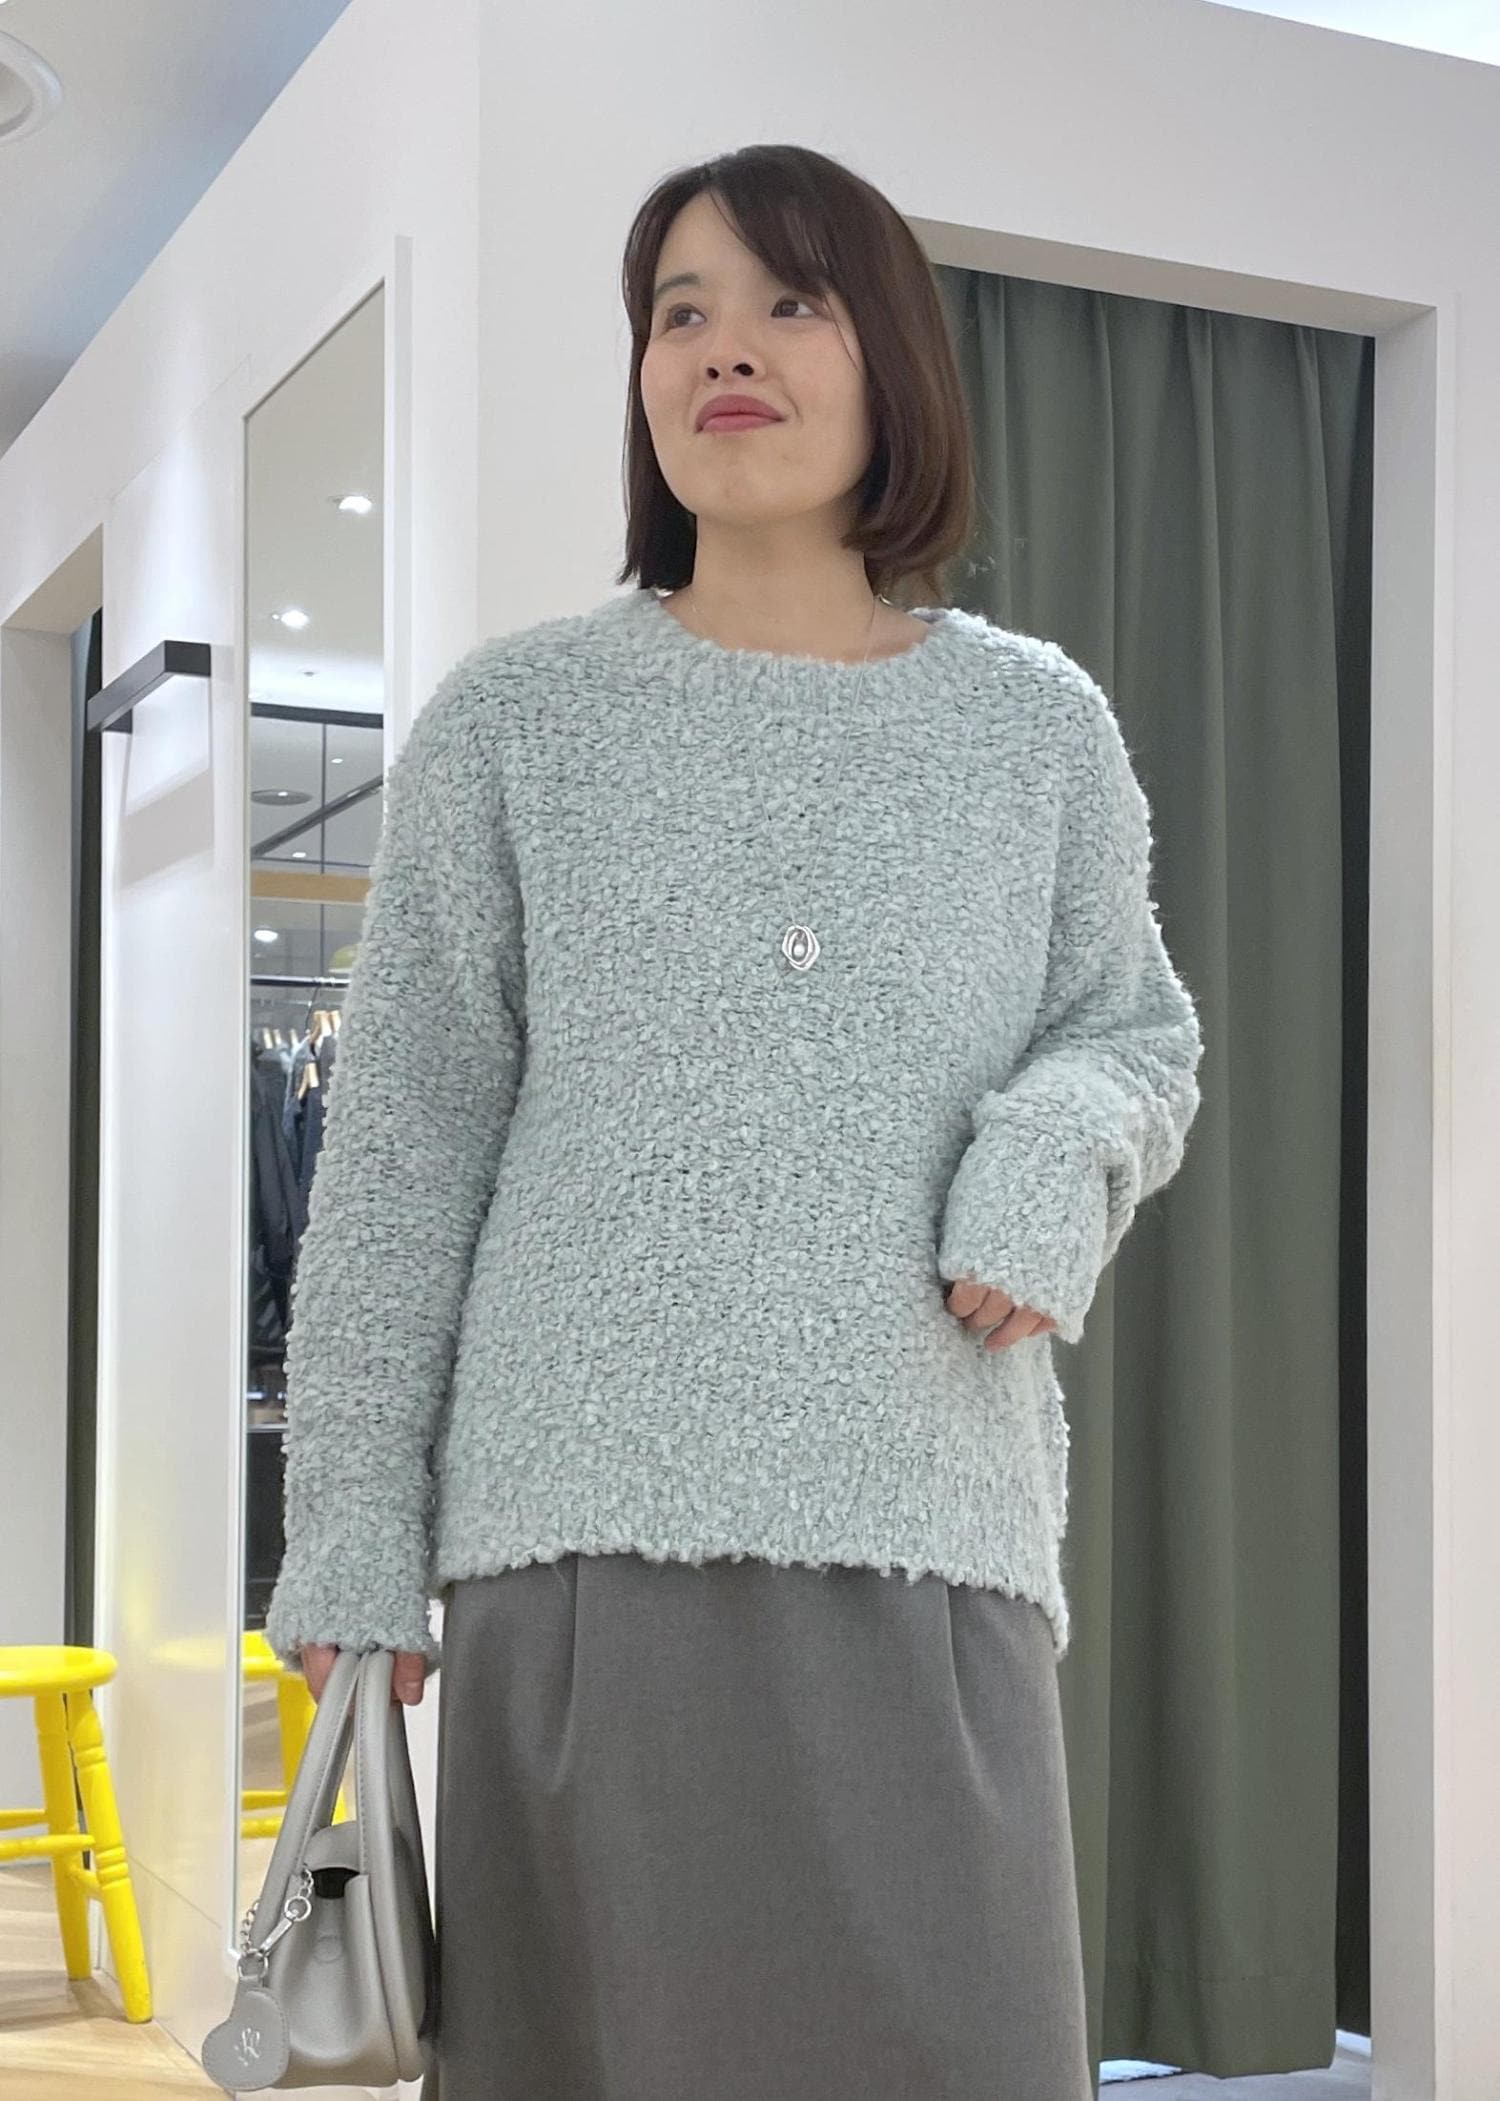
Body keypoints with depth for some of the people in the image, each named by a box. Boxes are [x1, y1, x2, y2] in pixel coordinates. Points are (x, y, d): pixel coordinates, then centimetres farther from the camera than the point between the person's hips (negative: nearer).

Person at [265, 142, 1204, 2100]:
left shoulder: (1039, 728, 11)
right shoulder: (519, 719, 7)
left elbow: (1140, 1030, 19)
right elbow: (405, 1142, 5)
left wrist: (1057, 1154, -5)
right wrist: (351, 1520, 1)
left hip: (935, 1517, 1)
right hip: (595, 1517, -1)